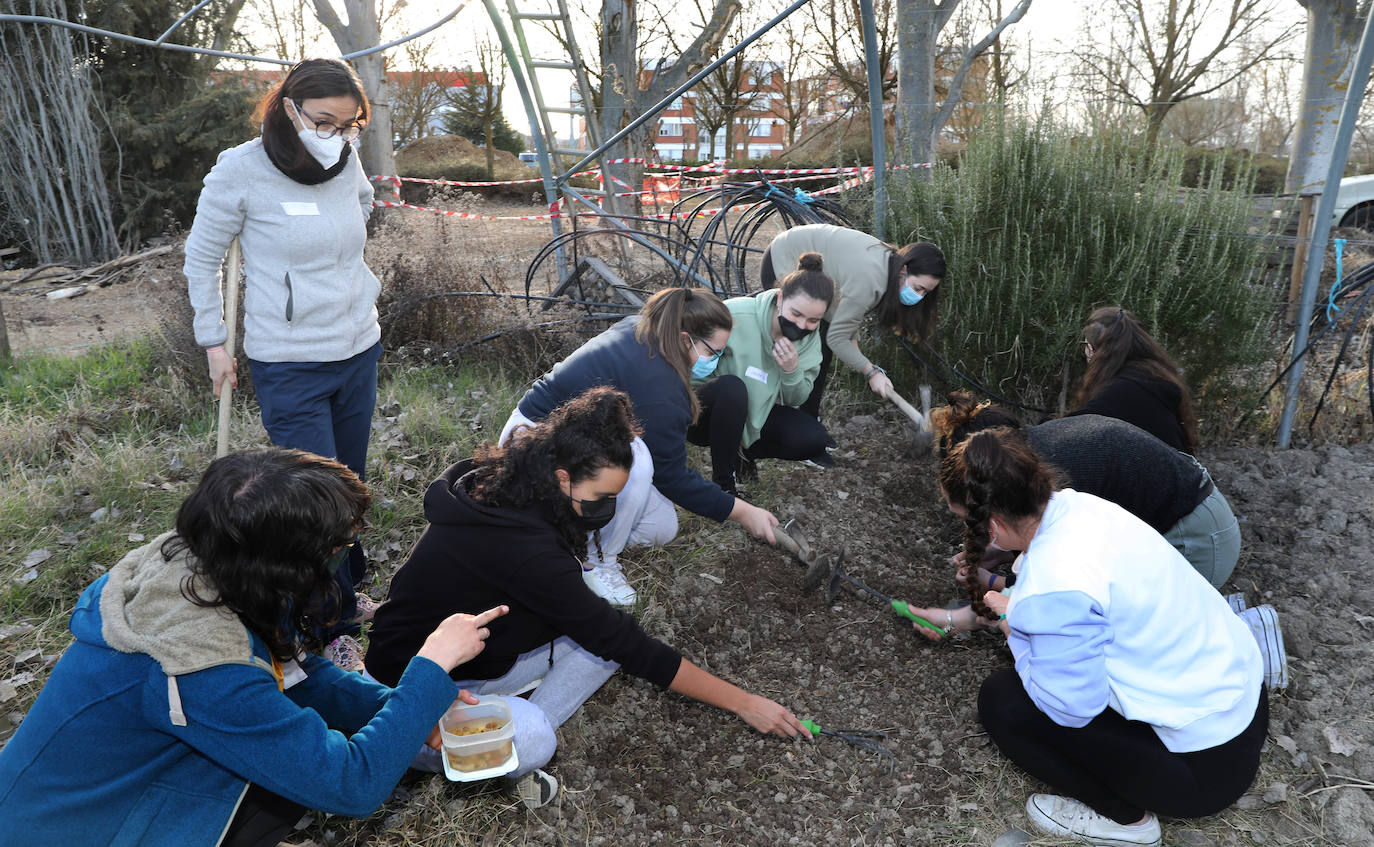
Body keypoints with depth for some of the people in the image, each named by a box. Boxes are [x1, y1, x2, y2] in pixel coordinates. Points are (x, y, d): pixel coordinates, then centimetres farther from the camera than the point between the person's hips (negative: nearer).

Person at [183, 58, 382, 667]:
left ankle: (344, 588, 37)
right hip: (290, 366, -5)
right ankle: (334, 627, 14)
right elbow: (201, 259, 0)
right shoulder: (241, 171, -13)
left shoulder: (348, 164, 0)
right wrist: (213, 343, 1)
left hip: (359, 351, 5)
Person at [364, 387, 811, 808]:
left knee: (600, 629, -9)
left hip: (486, 653, 9)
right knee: (530, 742, -36)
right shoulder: (521, 545, -33)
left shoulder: (506, 494, -7)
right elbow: (620, 641, -28)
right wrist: (741, 702, -21)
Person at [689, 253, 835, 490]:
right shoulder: (736, 314, -27)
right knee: (732, 387, -39)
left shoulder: (809, 339, -8)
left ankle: (744, 449, 9)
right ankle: (723, 481, -21)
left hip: (755, 412, 5)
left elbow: (794, 400, -3)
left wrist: (792, 371, -23)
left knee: (813, 439, -17)